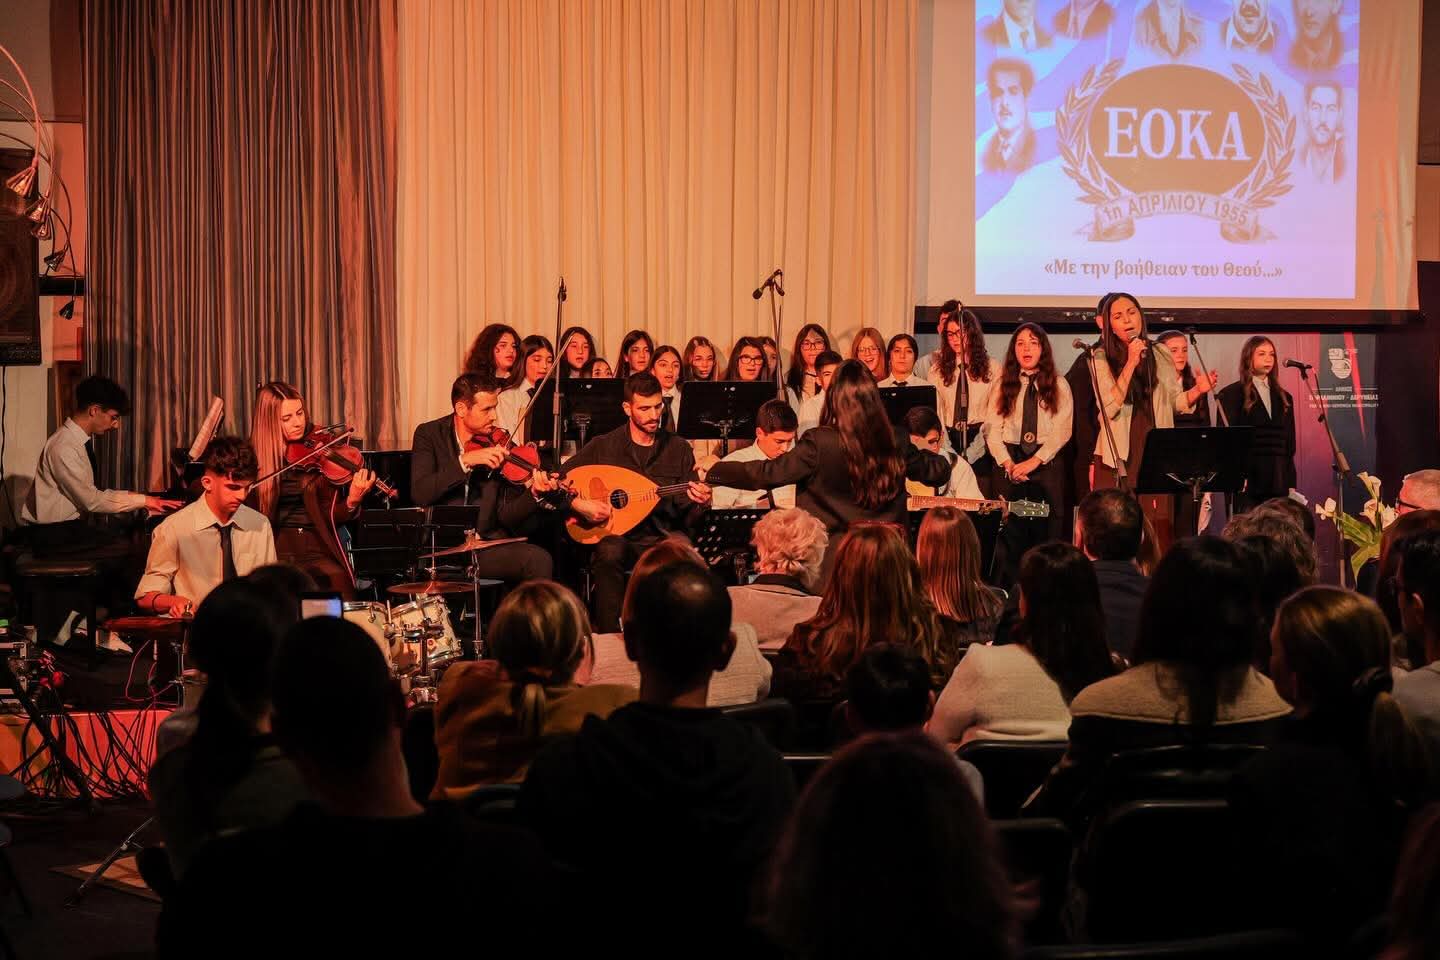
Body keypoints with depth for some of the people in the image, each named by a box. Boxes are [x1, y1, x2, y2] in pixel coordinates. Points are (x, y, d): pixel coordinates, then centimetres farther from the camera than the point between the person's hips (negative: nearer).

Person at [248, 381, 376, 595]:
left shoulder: (319, 446, 3)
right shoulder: (253, 454, 5)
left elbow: (330, 517, -2)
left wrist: (352, 501, -22)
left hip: (316, 550, 0)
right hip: (274, 549, 0)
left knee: (338, 582, -26)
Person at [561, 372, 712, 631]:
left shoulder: (678, 449, 9)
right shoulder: (603, 446, 5)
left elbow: (687, 516, 8)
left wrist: (700, 503, -15)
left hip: (662, 539, 1)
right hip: (616, 537, -1)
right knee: (609, 554, -36)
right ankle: (610, 636, -27)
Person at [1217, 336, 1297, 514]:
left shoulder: (1283, 397, 18)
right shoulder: (1231, 394, 3)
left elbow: (1289, 444, 17)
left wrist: (1291, 484, 11)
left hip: (1278, 483, 4)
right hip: (1246, 482, -4)